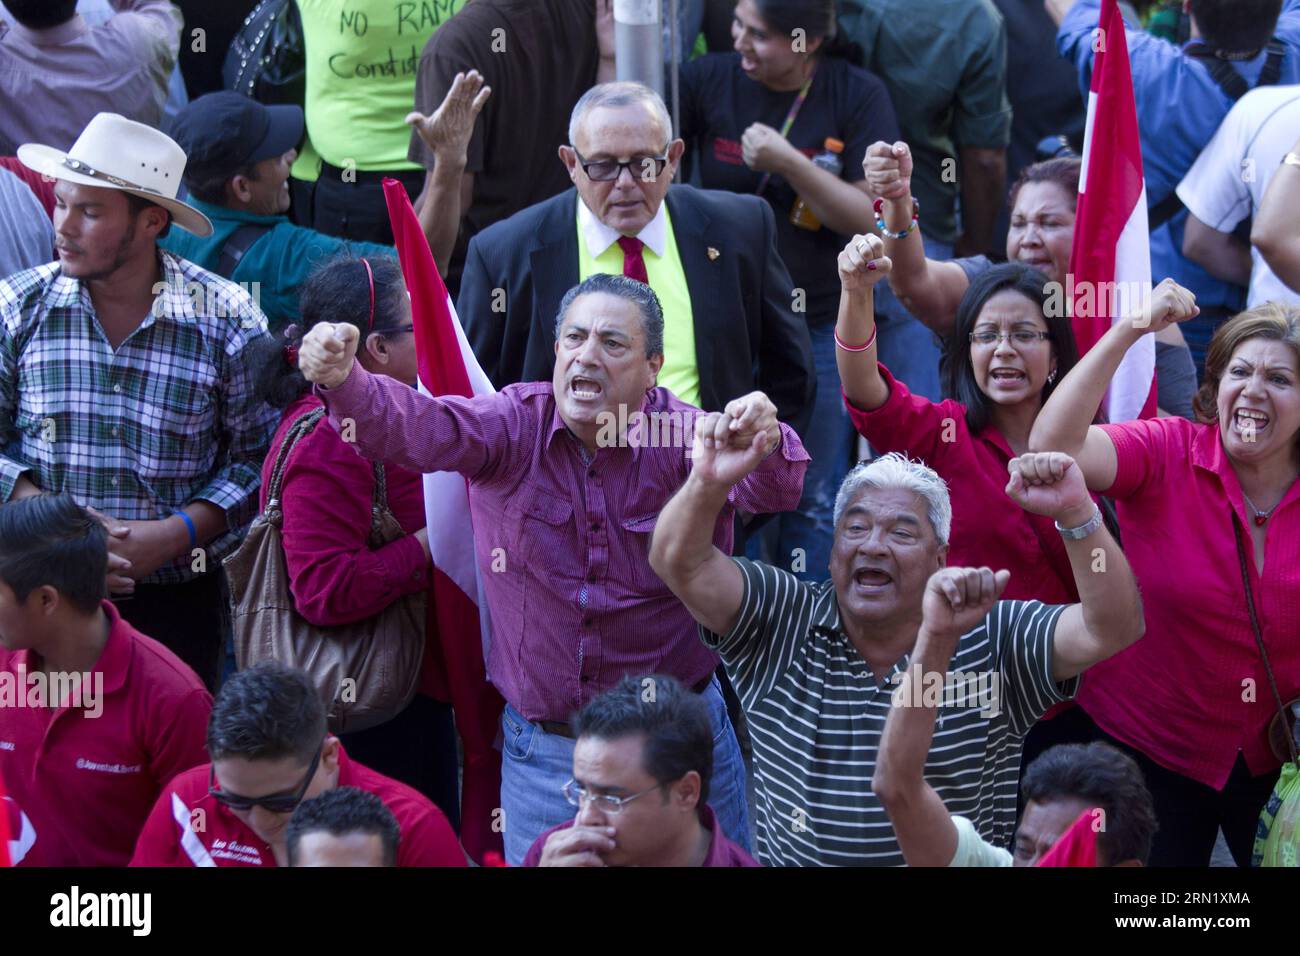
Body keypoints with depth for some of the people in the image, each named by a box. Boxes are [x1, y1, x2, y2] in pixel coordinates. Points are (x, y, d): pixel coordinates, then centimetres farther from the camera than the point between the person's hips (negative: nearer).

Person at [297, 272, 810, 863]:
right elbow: (419, 428, -23)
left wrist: (764, 447, -53)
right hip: (540, 747, 1)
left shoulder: (684, 437, -10)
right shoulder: (514, 426, -6)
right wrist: (344, 381, -44)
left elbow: (768, 489, -28)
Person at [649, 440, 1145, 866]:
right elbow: (681, 565, -8)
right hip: (789, 859, 0)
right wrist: (707, 484, -28)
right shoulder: (781, 626, 2)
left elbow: (1112, 632, -10)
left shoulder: (993, 643, 0)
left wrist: (1076, 513, -23)